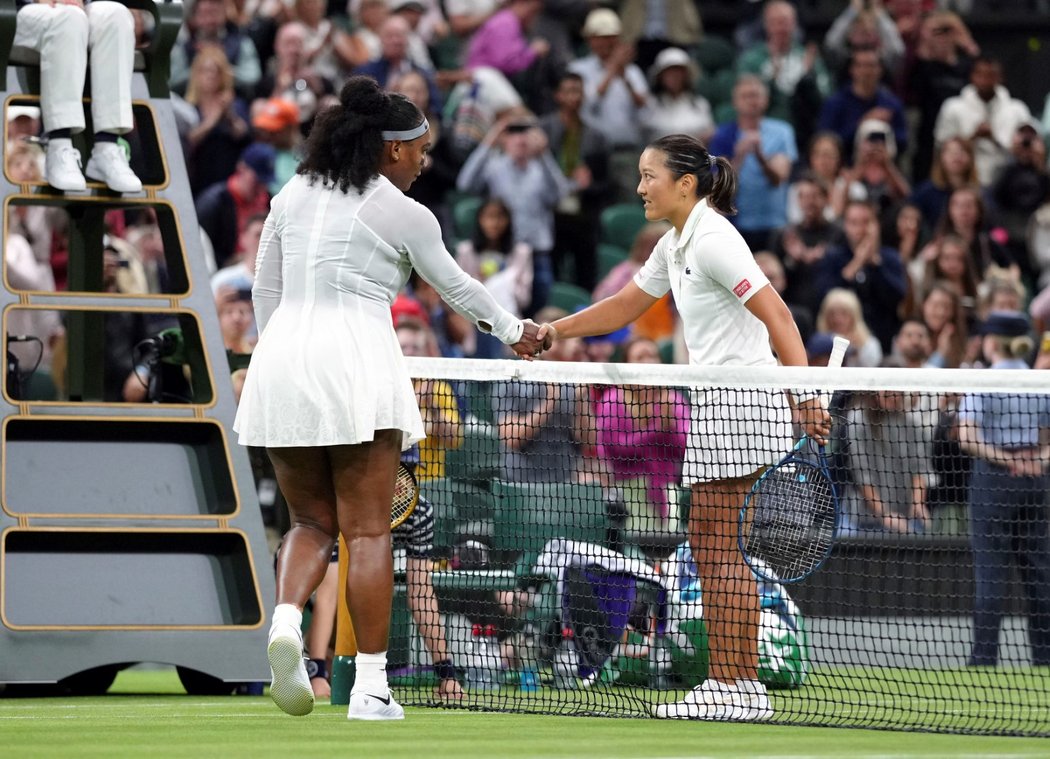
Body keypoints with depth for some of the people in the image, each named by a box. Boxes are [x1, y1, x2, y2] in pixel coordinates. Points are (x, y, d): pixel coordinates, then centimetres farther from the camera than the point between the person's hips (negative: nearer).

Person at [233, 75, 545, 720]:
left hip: (281, 358, 5)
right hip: (356, 359, -5)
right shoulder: (403, 214, -1)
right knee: (368, 531, 0)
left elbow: (265, 292, 15)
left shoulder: (293, 196, 13)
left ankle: (286, 620, -15)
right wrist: (512, 330, 29)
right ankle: (370, 685, -3)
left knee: (311, 521, 14)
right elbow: (458, 286, 12)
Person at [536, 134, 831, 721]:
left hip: (743, 402, -10)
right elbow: (626, 305, 27)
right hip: (715, 406, 10)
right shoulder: (676, 244, 15)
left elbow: (776, 314, -20)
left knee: (723, 548, -9)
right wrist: (555, 331, 18)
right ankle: (724, 682, 12)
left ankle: (744, 686, -8)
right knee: (707, 544, 10)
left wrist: (807, 398, -26)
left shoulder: (713, 239, -15)